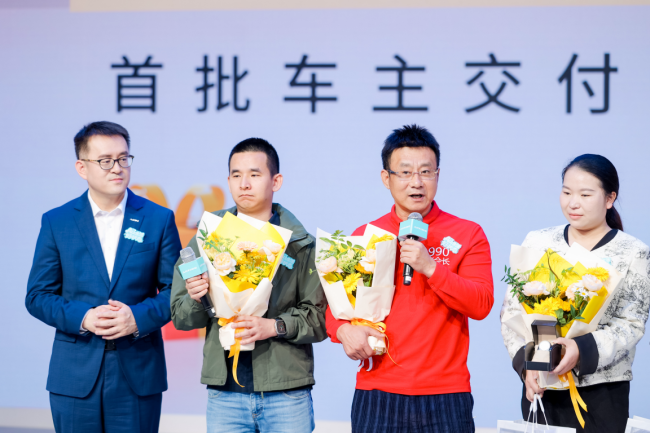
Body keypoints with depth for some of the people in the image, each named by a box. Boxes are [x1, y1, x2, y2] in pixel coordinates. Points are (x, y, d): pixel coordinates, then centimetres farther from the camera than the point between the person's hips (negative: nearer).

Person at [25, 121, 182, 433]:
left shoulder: (158, 219, 5)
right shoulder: (56, 222, 5)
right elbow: (38, 296, 4)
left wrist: (139, 318, -14)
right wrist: (82, 318, -13)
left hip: (138, 374, 0)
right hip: (75, 376, 0)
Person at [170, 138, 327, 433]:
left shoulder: (301, 243, 3)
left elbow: (320, 317, -3)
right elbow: (180, 318, 11)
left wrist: (275, 327, -18)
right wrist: (197, 300, -10)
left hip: (287, 394, -2)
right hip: (224, 393, 2)